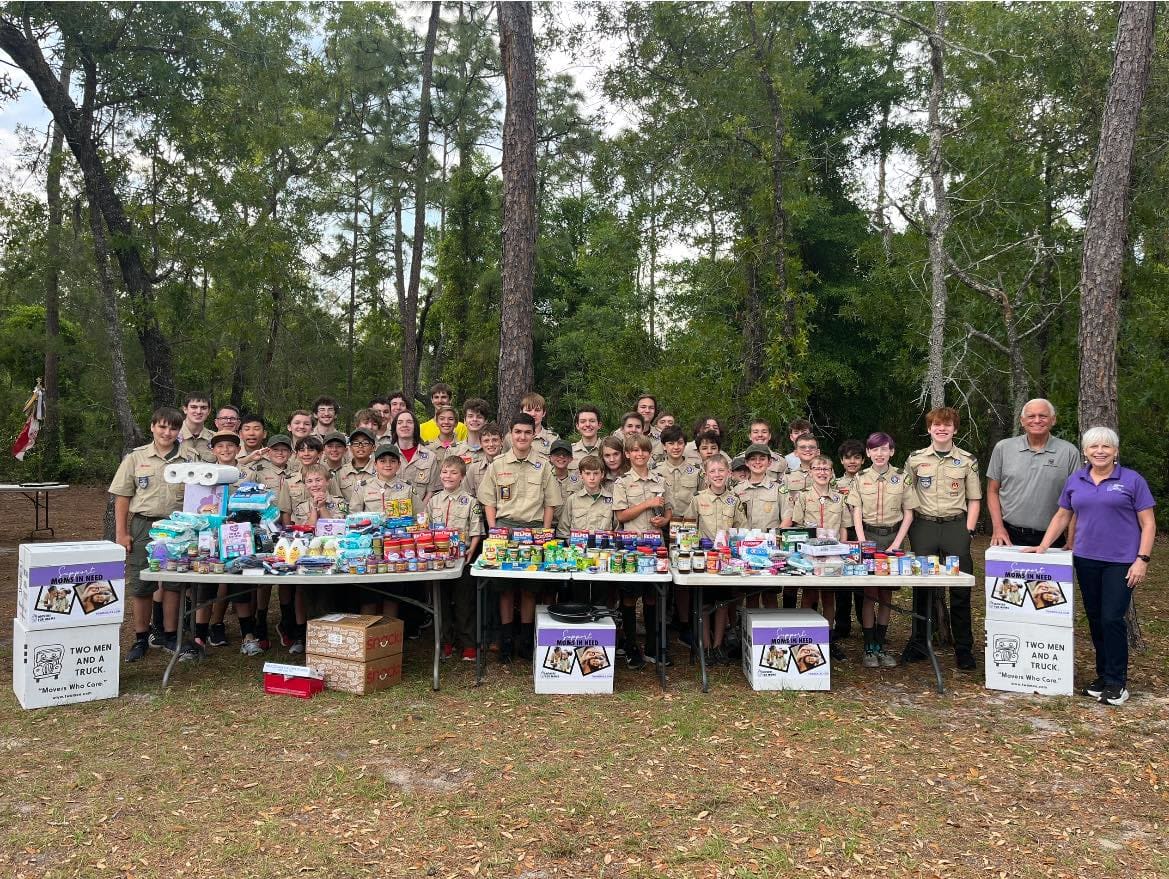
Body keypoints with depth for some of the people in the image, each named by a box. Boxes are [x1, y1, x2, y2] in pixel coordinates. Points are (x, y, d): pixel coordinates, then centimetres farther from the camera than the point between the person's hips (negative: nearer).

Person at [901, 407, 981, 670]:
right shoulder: (915, 460, 6)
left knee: (961, 589, 0)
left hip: (956, 525, 0)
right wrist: (910, 529, 1)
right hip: (924, 526, 1)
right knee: (921, 587, 5)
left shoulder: (967, 461, 5)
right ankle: (918, 643, 16)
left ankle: (964, 649, 11)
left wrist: (968, 531, -2)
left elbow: (974, 500, 7)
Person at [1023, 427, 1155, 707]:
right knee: (1095, 619, 10)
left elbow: (1148, 524, -3)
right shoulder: (1075, 481, 9)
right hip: (1086, 560, 4)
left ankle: (1116, 682, 6)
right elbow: (1062, 516, 15)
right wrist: (1043, 546, 6)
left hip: (1121, 561, -4)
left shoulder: (1132, 480, -2)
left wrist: (1142, 559, -11)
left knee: (1112, 619, -7)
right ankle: (1103, 675, 22)